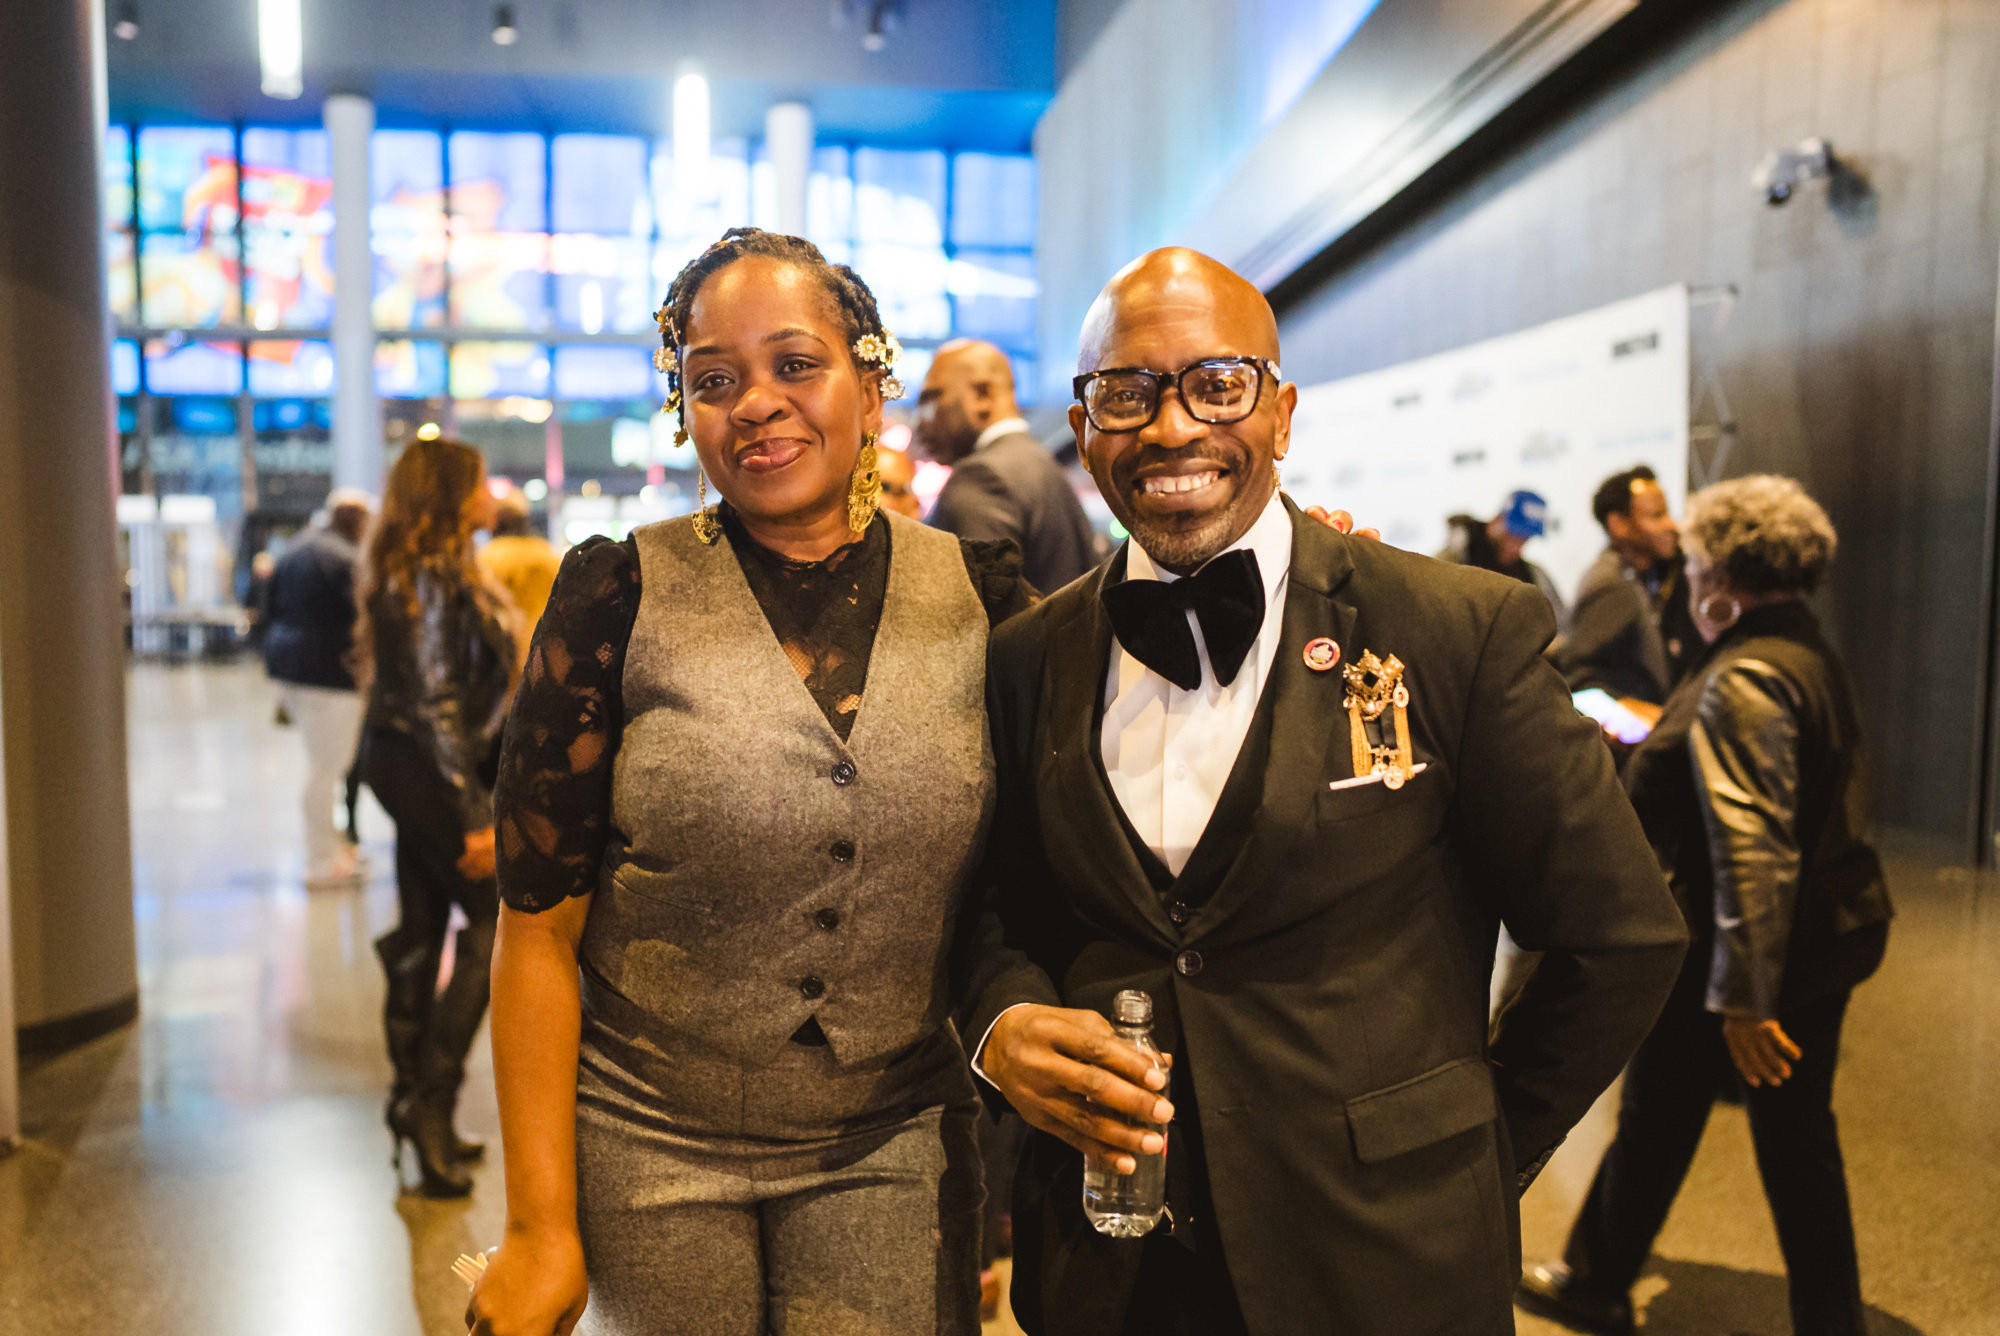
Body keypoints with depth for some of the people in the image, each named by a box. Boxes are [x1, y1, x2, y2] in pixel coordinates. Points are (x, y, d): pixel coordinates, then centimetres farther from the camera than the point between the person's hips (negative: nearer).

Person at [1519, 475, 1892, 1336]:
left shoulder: (1742, 682, -23)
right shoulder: (1812, 658, 8)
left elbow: (1752, 851, -29)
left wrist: (1742, 1000, -28)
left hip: (1730, 956, -8)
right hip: (1824, 940, 9)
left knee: (1655, 1125, 11)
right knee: (1798, 1137, 17)